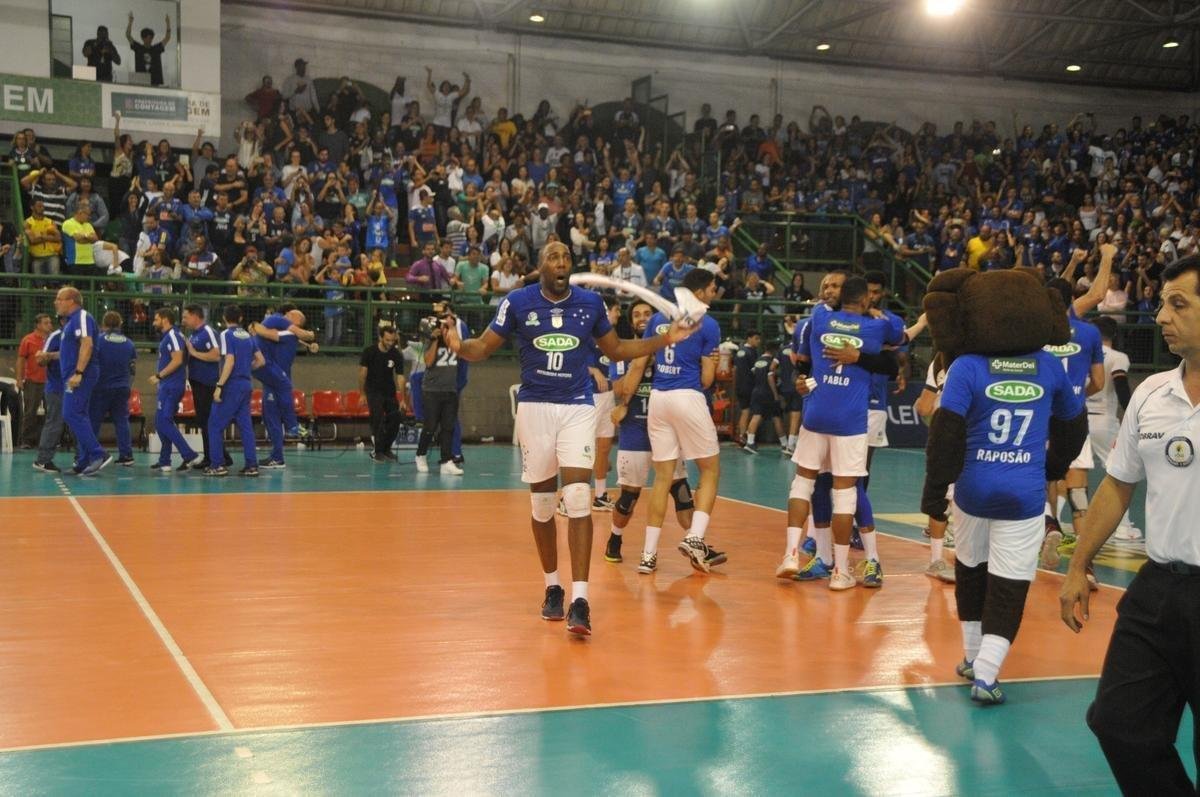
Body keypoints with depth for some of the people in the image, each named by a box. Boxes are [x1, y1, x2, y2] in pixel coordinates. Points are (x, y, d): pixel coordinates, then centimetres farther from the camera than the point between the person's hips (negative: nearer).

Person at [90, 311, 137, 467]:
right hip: (122, 388, 4)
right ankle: (127, 455, 5)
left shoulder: (98, 340, -9)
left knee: (93, 421, 3)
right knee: (122, 422, 8)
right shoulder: (129, 343, 5)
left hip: (101, 388, -3)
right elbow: (133, 367, 14)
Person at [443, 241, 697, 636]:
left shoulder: (591, 303, 3)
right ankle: (552, 587, 26)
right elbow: (484, 347, 2)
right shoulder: (517, 302, -2)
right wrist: (458, 346, -21)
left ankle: (579, 600, -13)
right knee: (541, 503, 8)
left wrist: (664, 339, 6)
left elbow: (616, 350, 16)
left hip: (577, 407, 0)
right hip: (534, 407, 0)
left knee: (578, 499, -13)